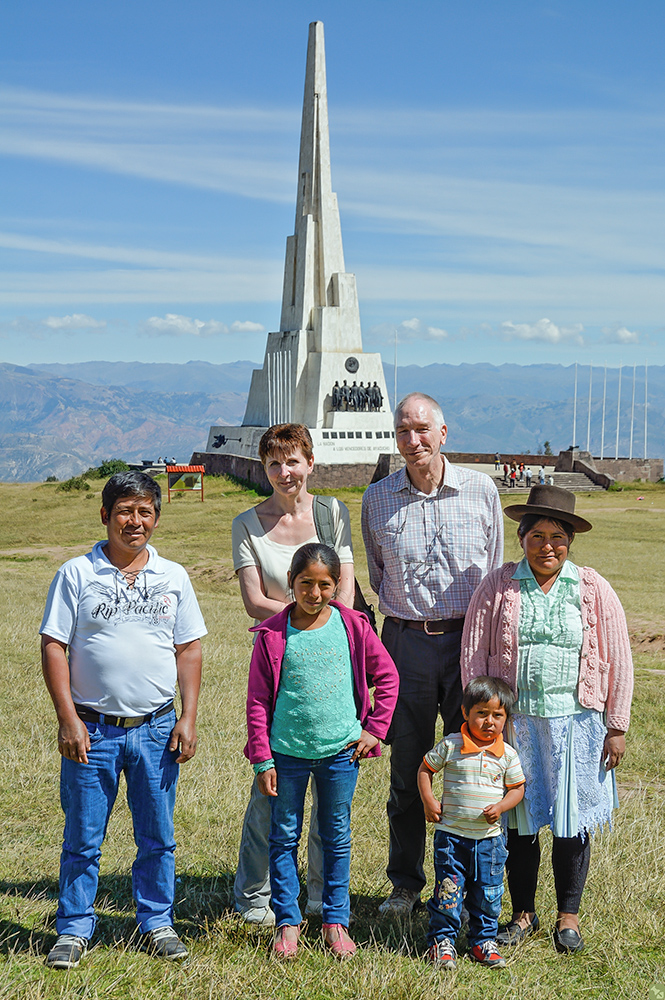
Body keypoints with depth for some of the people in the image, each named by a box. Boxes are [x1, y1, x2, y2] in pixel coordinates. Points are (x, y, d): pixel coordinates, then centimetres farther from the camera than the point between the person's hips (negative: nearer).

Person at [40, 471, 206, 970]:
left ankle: (158, 923, 26)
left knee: (158, 836, 11)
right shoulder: (76, 574, -1)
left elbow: (189, 649, 9)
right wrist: (68, 719, -9)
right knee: (82, 838, 6)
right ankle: (74, 929, 21)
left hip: (156, 729, 2)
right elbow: (54, 647, -3)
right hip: (92, 729, -2)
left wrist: (188, 717, 1)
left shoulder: (173, 577, 6)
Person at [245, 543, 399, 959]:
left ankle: (336, 920, 24)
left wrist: (375, 728, 3)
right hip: (287, 751, -1)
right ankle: (288, 922, 21)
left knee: (337, 838, 11)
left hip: (340, 752, 1)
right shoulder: (273, 635, -5)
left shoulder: (353, 627, -2)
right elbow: (258, 701, -2)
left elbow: (388, 678, 9)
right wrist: (262, 760, -5)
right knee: (285, 836, 8)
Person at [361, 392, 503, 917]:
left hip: (470, 639, 0)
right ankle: (406, 883, 21)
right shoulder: (377, 498, 3)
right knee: (407, 768, 7)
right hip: (406, 641, 1)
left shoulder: (481, 489, 1)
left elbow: (497, 572, 10)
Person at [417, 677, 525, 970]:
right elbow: (425, 769, 5)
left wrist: (500, 807, -10)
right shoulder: (451, 745, -6)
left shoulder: (507, 754, -1)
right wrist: (428, 801, -6)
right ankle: (442, 940, 16)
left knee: (488, 894, 9)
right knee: (448, 890, 2)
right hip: (451, 834, -2)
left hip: (489, 838, 2)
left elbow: (517, 788, 8)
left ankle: (483, 941, 25)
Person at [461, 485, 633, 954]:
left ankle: (569, 914, 25)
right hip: (514, 721, 0)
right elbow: (474, 656, 2)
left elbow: (618, 661, 4)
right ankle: (523, 912, 26)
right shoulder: (498, 586, 0)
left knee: (573, 819, 7)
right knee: (519, 818, 9)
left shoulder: (594, 590, 1)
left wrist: (616, 726, 1)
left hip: (575, 722, 0)